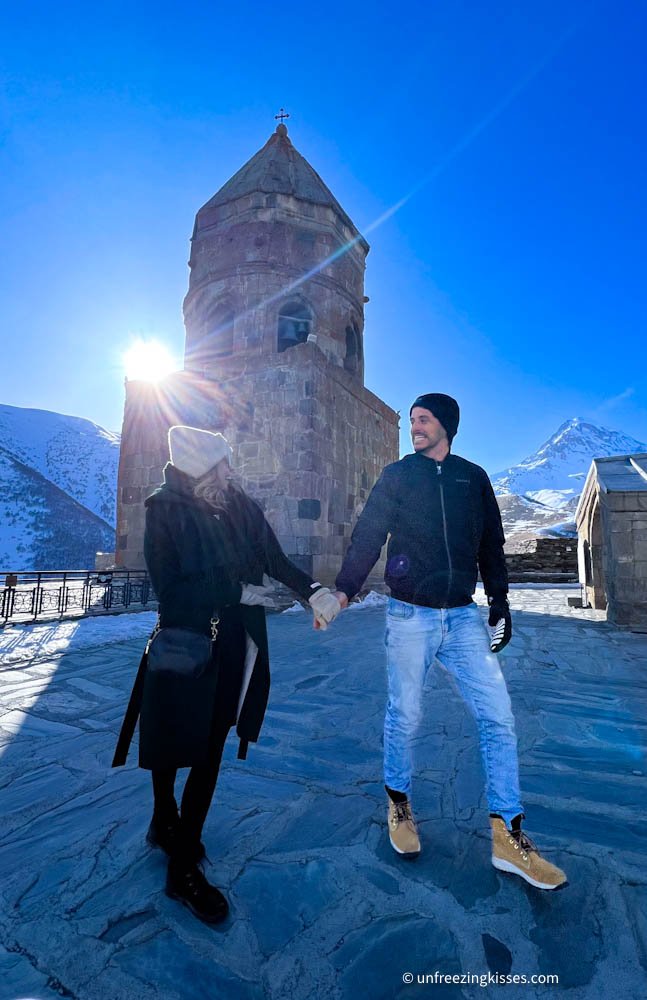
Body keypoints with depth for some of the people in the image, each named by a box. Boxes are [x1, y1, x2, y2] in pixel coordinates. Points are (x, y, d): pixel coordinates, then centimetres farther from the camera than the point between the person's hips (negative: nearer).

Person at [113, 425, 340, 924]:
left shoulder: (244, 507, -4)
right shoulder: (165, 511, -12)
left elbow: (277, 561, 2)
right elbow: (168, 586, -16)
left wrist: (314, 590, -14)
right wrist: (239, 592, -17)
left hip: (234, 646, 4)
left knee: (210, 750, 15)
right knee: (171, 744, 11)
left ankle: (182, 853, 37)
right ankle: (166, 822, 41)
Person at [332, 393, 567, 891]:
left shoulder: (474, 477, 9)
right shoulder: (397, 475, 0)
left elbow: (492, 545, 13)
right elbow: (367, 537, -5)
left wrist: (500, 601, 10)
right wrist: (344, 589, -17)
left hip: (463, 616, 3)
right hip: (409, 616, -2)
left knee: (498, 716, 1)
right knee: (404, 717, 8)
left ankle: (508, 836, 17)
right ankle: (399, 802, 32)